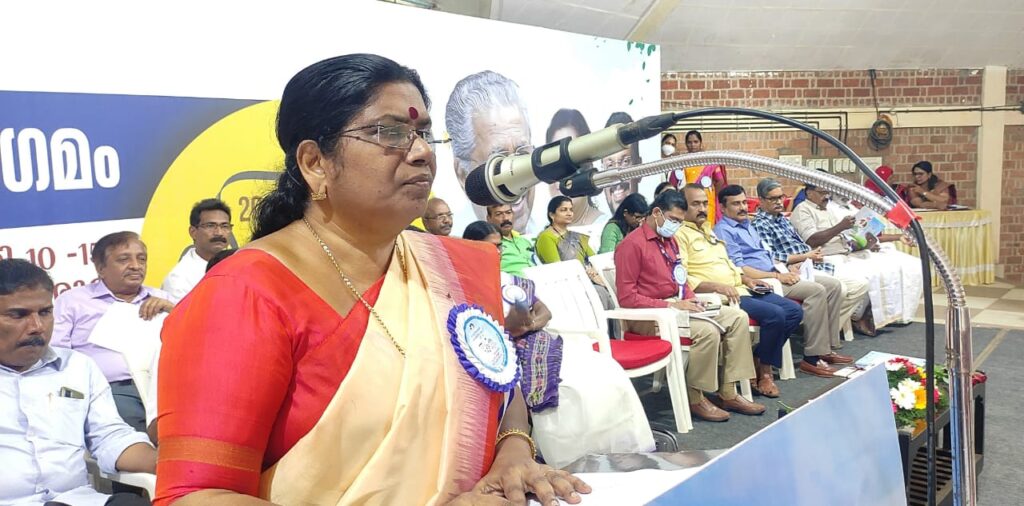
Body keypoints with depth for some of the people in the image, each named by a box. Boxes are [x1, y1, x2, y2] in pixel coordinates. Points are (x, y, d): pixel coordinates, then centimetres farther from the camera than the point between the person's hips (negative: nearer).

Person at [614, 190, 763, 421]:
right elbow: (626, 297, -17)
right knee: (707, 330, -29)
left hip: (677, 305, 9)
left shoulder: (670, 240, 16)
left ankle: (728, 393, -2)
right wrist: (670, 305, -19)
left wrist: (691, 300, 3)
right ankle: (695, 399, -11)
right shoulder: (632, 244, -12)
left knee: (738, 317, -3)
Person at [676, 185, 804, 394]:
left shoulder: (707, 229, 21)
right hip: (719, 296, -10)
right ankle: (762, 371, -4)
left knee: (794, 311, 2)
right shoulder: (680, 234, -8)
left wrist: (745, 279, 12)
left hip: (740, 289, 10)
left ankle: (762, 363, 7)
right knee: (775, 314, -23)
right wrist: (716, 286, -27)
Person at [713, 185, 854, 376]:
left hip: (774, 275, 10)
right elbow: (739, 269, -17)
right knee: (816, 290, -25)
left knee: (833, 285, 0)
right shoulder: (724, 231, -8)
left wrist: (784, 271, 6)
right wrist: (777, 276, -17)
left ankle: (826, 348, 0)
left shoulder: (747, 224, 22)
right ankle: (811, 358, -22)